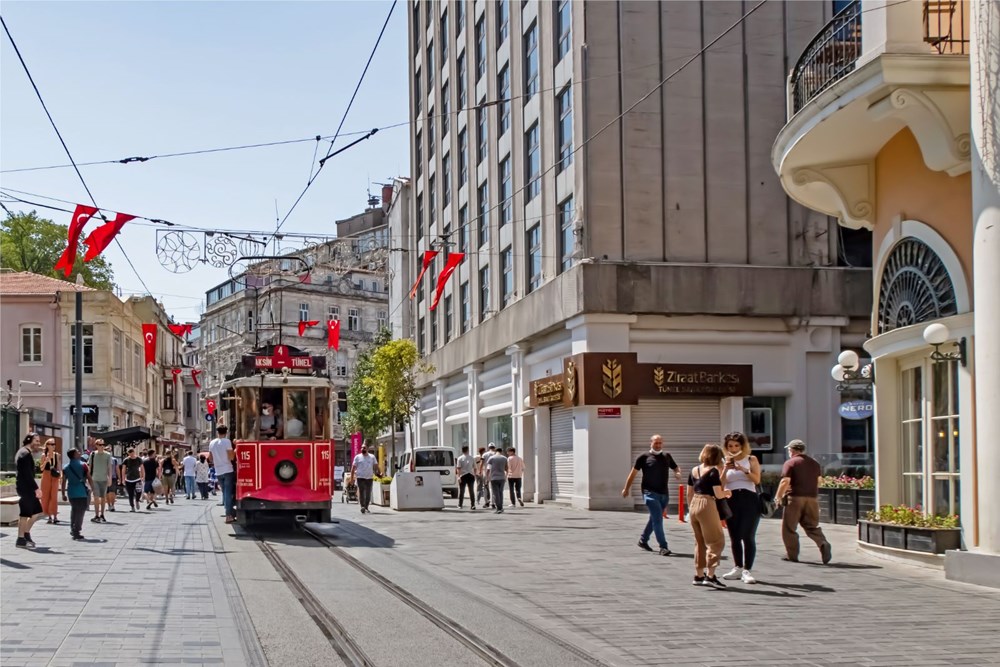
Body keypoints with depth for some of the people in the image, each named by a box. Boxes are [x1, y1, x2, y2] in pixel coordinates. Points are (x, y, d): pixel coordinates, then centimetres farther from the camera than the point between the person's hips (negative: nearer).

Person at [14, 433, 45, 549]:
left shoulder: (23, 452, 18)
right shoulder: (26, 454, -15)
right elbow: (27, 474, -21)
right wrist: (36, 488, -21)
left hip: (28, 488, 10)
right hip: (26, 488, -10)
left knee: (37, 511, 12)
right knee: (25, 514, -5)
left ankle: (26, 533, 20)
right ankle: (21, 540, 1)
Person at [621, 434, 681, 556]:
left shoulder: (666, 456, 11)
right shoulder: (644, 457, -2)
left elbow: (676, 468, 20)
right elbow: (633, 473, 4)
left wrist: (678, 473, -5)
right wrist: (626, 489, 7)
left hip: (664, 493, 5)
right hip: (650, 493, -5)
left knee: (654, 519, 17)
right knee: (657, 519, -14)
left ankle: (643, 540, 35)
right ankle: (663, 547, -14)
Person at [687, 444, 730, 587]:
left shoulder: (694, 470, 11)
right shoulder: (713, 471, -10)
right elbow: (718, 494, -14)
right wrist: (727, 492, 6)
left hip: (694, 506, 7)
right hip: (707, 506, -7)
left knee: (700, 542, 17)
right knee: (716, 541, -1)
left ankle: (699, 575, 20)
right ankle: (710, 576, -8)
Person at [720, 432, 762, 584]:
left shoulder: (751, 460, 6)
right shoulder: (725, 462, 10)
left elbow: (757, 479, -7)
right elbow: (720, 485, 1)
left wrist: (743, 470, -18)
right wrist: (725, 469, -11)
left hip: (749, 499, -3)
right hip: (731, 501, 3)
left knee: (748, 536, -10)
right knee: (734, 537, 9)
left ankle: (747, 571, -9)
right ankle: (737, 568, 20)